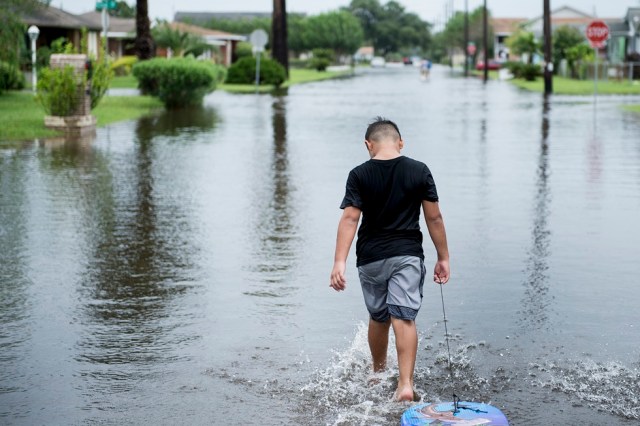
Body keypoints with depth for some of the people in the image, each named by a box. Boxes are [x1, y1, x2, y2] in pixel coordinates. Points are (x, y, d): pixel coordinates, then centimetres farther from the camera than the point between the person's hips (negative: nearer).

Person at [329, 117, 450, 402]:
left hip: (371, 258, 1)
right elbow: (434, 218, 0)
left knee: (378, 318, 17)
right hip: (407, 255, -1)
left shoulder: (359, 175, -4)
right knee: (404, 318, -7)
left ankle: (378, 373, 36)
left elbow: (349, 219, -12)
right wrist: (443, 257, 8)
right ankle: (405, 384, -19)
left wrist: (339, 262, -15)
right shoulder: (419, 171, -1)